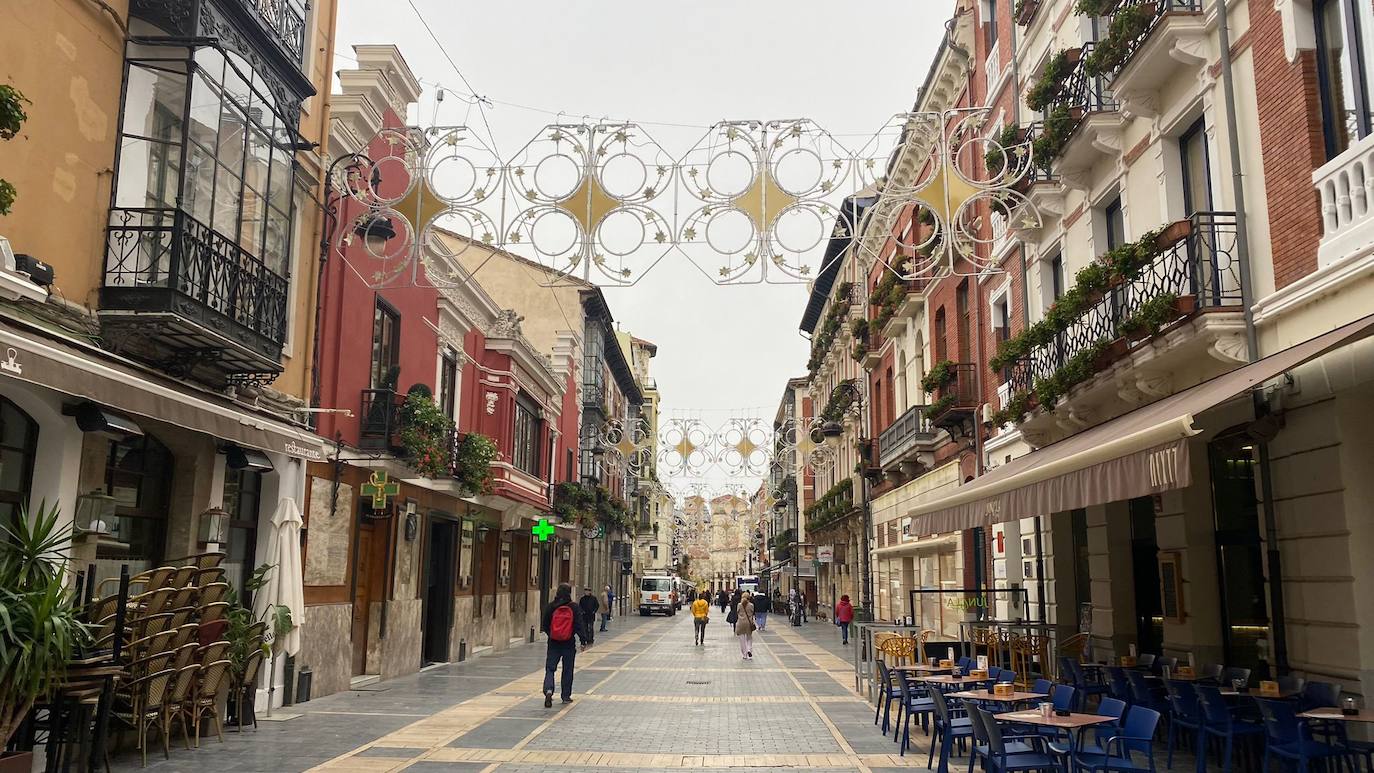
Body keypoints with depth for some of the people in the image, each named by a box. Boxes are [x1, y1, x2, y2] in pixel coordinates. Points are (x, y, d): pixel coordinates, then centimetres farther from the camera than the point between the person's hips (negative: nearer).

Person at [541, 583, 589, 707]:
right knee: (568, 670, 13)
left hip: (553, 643, 0)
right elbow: (579, 625, -8)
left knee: (550, 668, 7)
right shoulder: (574, 607, -7)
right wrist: (584, 641, -4)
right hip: (569, 644, 0)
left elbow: (544, 625, 3)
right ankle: (566, 696, 18)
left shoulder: (550, 607, -4)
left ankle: (548, 690, -17)